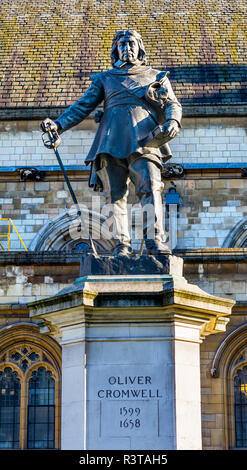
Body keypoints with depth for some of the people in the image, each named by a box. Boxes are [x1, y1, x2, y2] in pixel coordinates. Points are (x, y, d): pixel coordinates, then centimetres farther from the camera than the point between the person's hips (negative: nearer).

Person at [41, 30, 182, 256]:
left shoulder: (156, 76, 25)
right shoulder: (104, 79, 26)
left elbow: (172, 104, 16)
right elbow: (82, 106, 19)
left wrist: (173, 122, -8)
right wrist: (58, 124, 3)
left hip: (143, 140, -2)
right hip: (112, 141, 2)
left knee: (150, 188, -18)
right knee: (116, 194, -6)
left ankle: (155, 241, -25)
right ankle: (122, 245, -6)